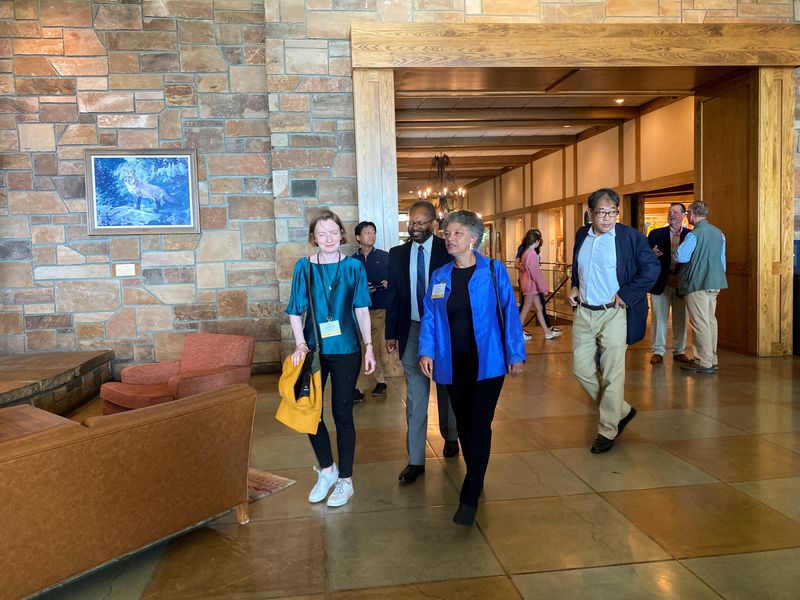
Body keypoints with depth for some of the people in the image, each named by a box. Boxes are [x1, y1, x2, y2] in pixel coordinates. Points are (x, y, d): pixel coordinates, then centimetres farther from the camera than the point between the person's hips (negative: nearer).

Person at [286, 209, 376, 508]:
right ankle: (327, 470, 30)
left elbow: (362, 310, 3)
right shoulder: (304, 267, 0)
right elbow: (295, 311, 2)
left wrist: (369, 346, 0)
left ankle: (345, 480, 21)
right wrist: (300, 344, -10)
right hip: (314, 349, 2)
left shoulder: (354, 266, -1)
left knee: (342, 415, 6)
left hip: (345, 350, -1)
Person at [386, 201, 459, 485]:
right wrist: (391, 333, 5)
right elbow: (393, 296, 6)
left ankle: (450, 437, 42)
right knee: (415, 396, 2)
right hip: (411, 331, 2)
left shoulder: (448, 250, -6)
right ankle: (415, 460, 9)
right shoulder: (397, 254, 3)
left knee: (446, 388, 18)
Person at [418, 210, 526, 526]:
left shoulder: (494, 271, -5)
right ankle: (475, 482, 32)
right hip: (453, 364, 4)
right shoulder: (439, 276, 7)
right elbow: (430, 316, 6)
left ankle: (469, 498, 4)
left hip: (487, 362, -4)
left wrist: (516, 354, -7)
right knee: (464, 424, 14)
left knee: (479, 426, -5)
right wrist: (426, 351, -6)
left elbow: (509, 313, -5)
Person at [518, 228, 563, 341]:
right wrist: (543, 287, -16)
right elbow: (535, 271, -20)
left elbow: (523, 267, 16)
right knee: (526, 309, -1)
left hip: (531, 283, 10)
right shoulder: (531, 252, -17)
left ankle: (547, 332, 13)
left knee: (539, 308, 10)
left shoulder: (526, 252, 11)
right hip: (531, 283, -10)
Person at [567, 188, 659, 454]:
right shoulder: (581, 235, 9)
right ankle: (622, 411, 27)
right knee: (581, 368, 7)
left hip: (613, 314, -5)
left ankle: (607, 431, 16)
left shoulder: (630, 236, -7)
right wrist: (574, 286, 7)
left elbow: (651, 268, -8)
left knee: (612, 375, 1)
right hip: (583, 313, 6)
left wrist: (626, 295, -14)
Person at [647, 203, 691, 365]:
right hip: (660, 282, 0)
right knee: (659, 318, 3)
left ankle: (679, 351, 18)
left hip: (681, 283, 1)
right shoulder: (656, 234, 5)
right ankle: (658, 351, 11)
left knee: (680, 318, 7)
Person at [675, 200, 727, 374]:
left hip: (697, 283, -8)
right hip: (715, 282, 9)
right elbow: (722, 259, 17)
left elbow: (680, 257, -19)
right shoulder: (718, 233, 12)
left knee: (700, 322, -5)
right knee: (710, 319, 14)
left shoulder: (694, 234, -14)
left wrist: (678, 248, 2)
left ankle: (703, 362, -3)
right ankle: (712, 359, 20)